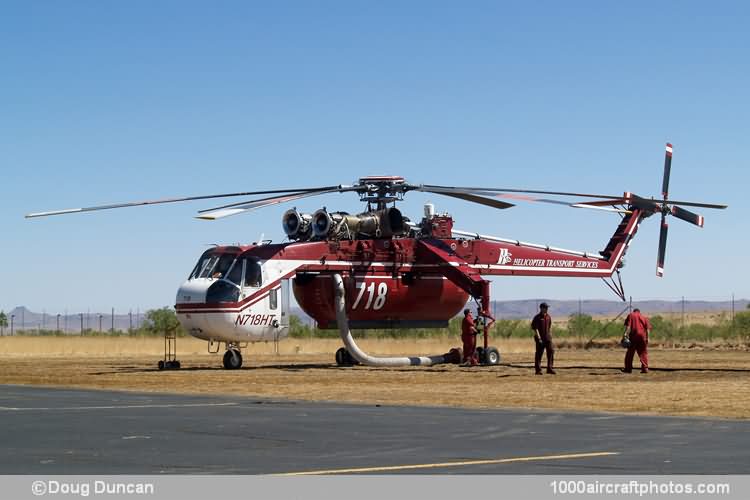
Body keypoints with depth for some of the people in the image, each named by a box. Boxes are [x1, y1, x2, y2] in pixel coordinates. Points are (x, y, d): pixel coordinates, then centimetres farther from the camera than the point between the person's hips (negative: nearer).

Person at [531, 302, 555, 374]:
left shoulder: (548, 317, 12)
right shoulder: (537, 317, -7)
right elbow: (535, 328, -12)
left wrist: (550, 337, 15)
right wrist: (539, 338, -19)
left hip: (548, 338, 6)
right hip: (540, 339, -6)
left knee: (551, 352, -3)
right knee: (539, 354, -1)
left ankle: (550, 369, 1)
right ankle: (538, 370, 5)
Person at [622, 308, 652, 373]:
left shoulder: (630, 315, 12)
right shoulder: (644, 317, 20)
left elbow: (628, 325, -4)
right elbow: (648, 328, 7)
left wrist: (626, 333, -12)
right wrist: (647, 337, 2)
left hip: (633, 335, -2)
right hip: (643, 336, 2)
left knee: (630, 352, 6)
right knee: (643, 353, 9)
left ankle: (628, 368, 8)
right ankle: (645, 368, 0)